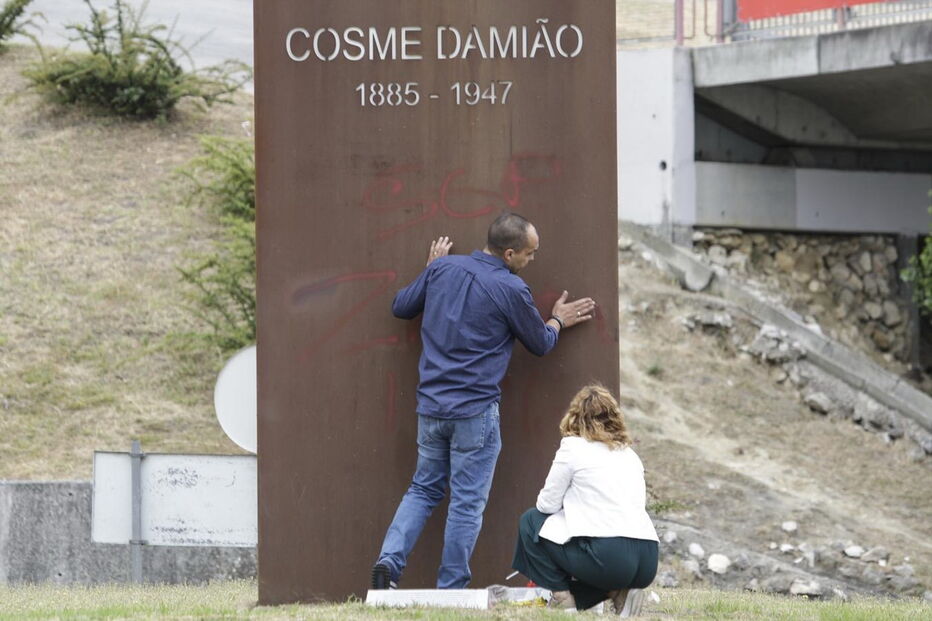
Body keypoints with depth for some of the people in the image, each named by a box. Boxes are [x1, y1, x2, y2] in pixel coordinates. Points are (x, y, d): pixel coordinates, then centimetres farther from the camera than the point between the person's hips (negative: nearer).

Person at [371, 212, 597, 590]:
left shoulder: (443, 269, 1)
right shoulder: (511, 290, -12)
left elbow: (401, 307, 15)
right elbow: (540, 345, 3)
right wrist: (558, 322, 25)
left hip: (431, 405, 5)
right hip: (475, 411, -5)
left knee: (424, 489, 17)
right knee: (467, 503, 3)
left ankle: (389, 561, -2)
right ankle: (450, 590, 5)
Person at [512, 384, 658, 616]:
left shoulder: (574, 447, 2)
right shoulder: (629, 454, 20)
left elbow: (547, 504, 3)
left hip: (609, 558, -6)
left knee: (531, 521, 15)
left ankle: (561, 596, 9)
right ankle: (617, 591, 8)